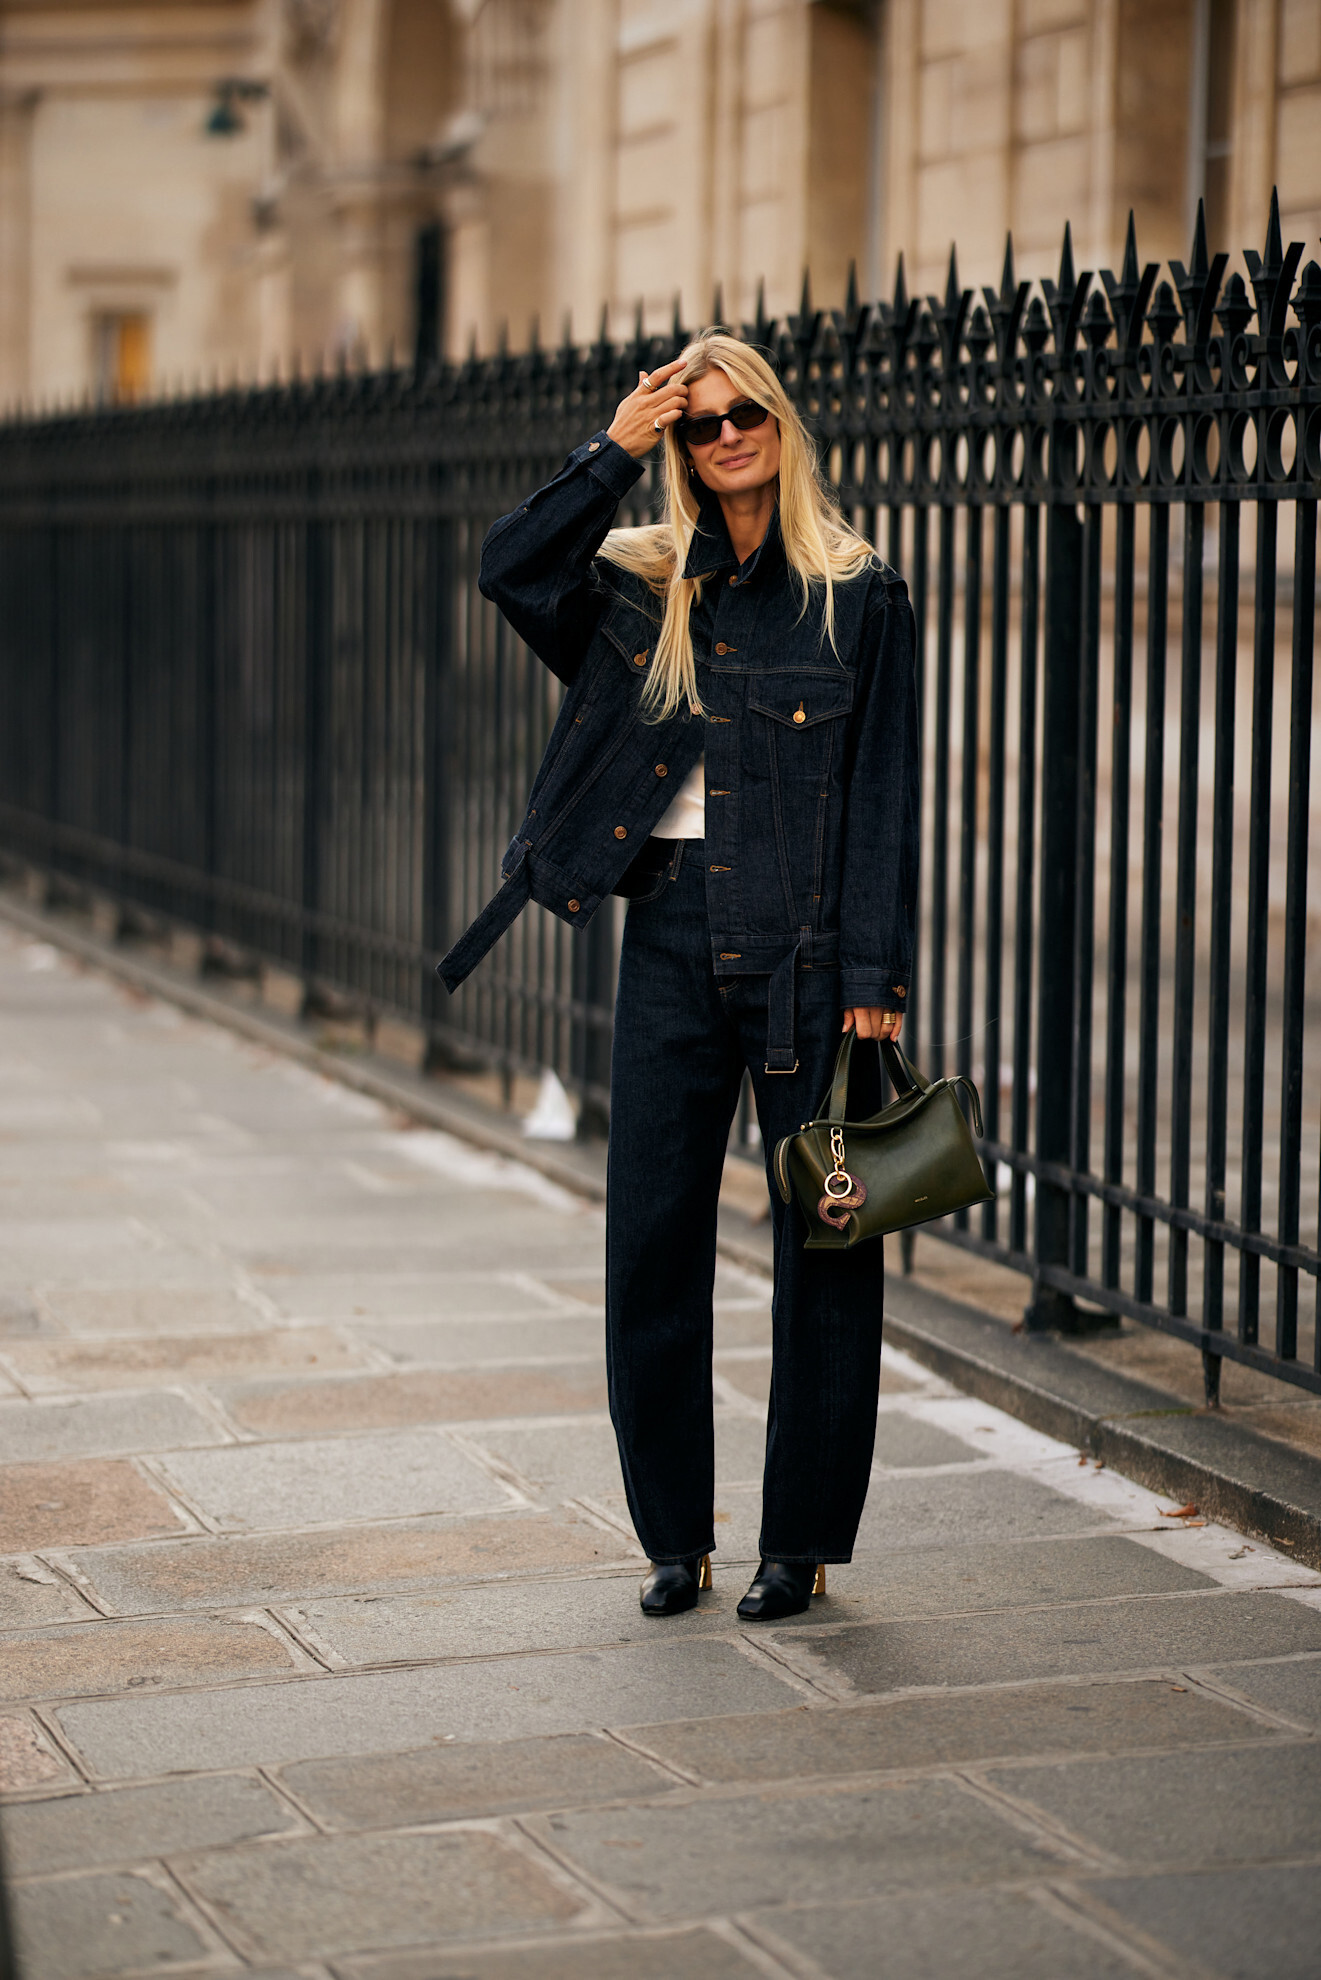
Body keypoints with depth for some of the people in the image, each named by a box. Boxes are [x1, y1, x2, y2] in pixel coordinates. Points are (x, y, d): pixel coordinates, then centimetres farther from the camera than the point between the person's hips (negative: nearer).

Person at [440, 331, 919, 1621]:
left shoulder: (859, 597, 1)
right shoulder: (642, 586, 9)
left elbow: (883, 799, -3)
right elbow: (510, 568, -9)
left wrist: (872, 977, -9)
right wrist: (615, 450, -9)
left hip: (806, 947, -3)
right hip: (671, 936, 3)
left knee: (822, 1240, 2)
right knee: (651, 1237, 4)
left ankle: (802, 1540, 13)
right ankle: (674, 1536, 17)